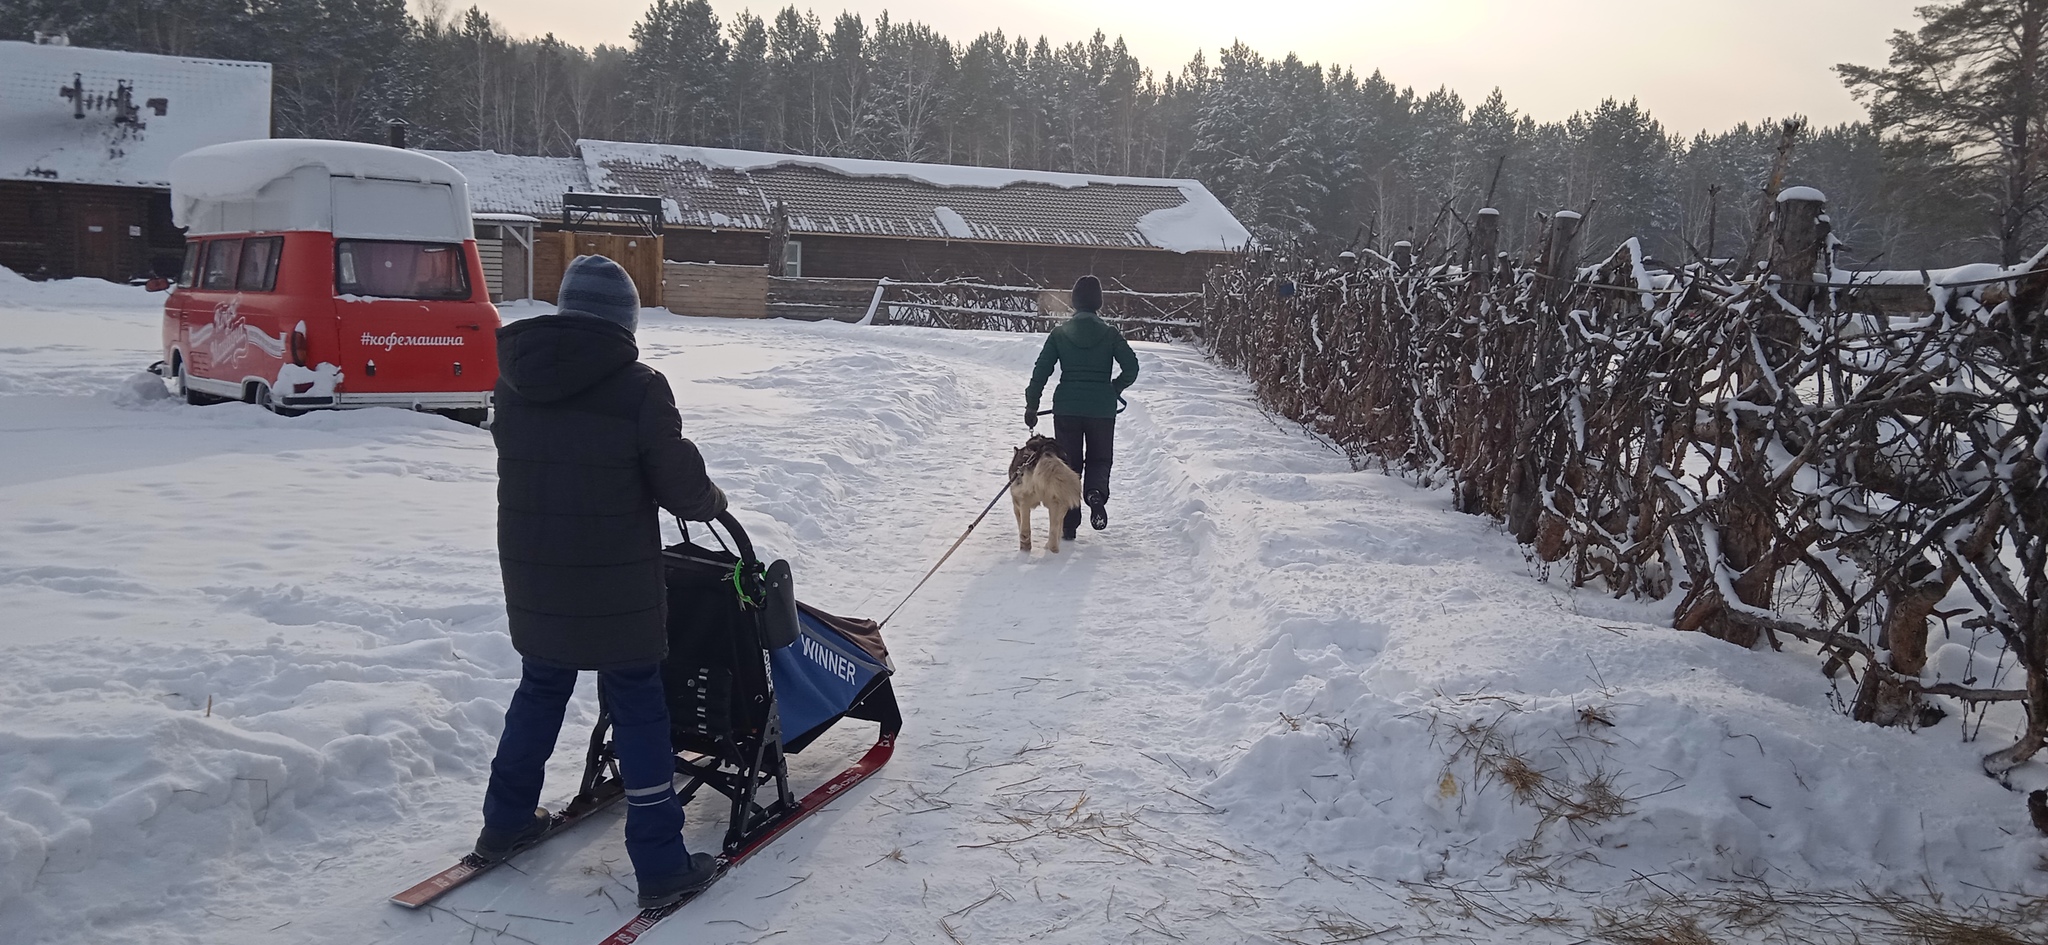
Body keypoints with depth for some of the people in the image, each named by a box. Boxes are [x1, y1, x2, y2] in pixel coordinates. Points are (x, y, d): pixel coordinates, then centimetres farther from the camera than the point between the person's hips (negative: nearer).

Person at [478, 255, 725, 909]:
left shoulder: (514, 381, 1)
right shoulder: (637, 388, -15)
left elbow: (526, 462, 12)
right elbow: (680, 485, -12)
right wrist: (712, 501, 10)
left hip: (533, 581, 5)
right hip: (616, 589, -5)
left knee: (539, 693, 24)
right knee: (638, 712, 4)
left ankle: (505, 824, 37)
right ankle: (661, 866, 9)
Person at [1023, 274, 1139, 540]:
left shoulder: (1060, 333, 0)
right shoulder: (1110, 333, -2)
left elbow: (1041, 371, -2)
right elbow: (1131, 368, -6)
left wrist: (1031, 406, 4)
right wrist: (1115, 389, 12)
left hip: (1066, 408, 1)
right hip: (1102, 409, -1)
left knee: (1068, 463, 11)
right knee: (1099, 459, 15)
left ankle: (1068, 524, 7)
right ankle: (1096, 492, -18)